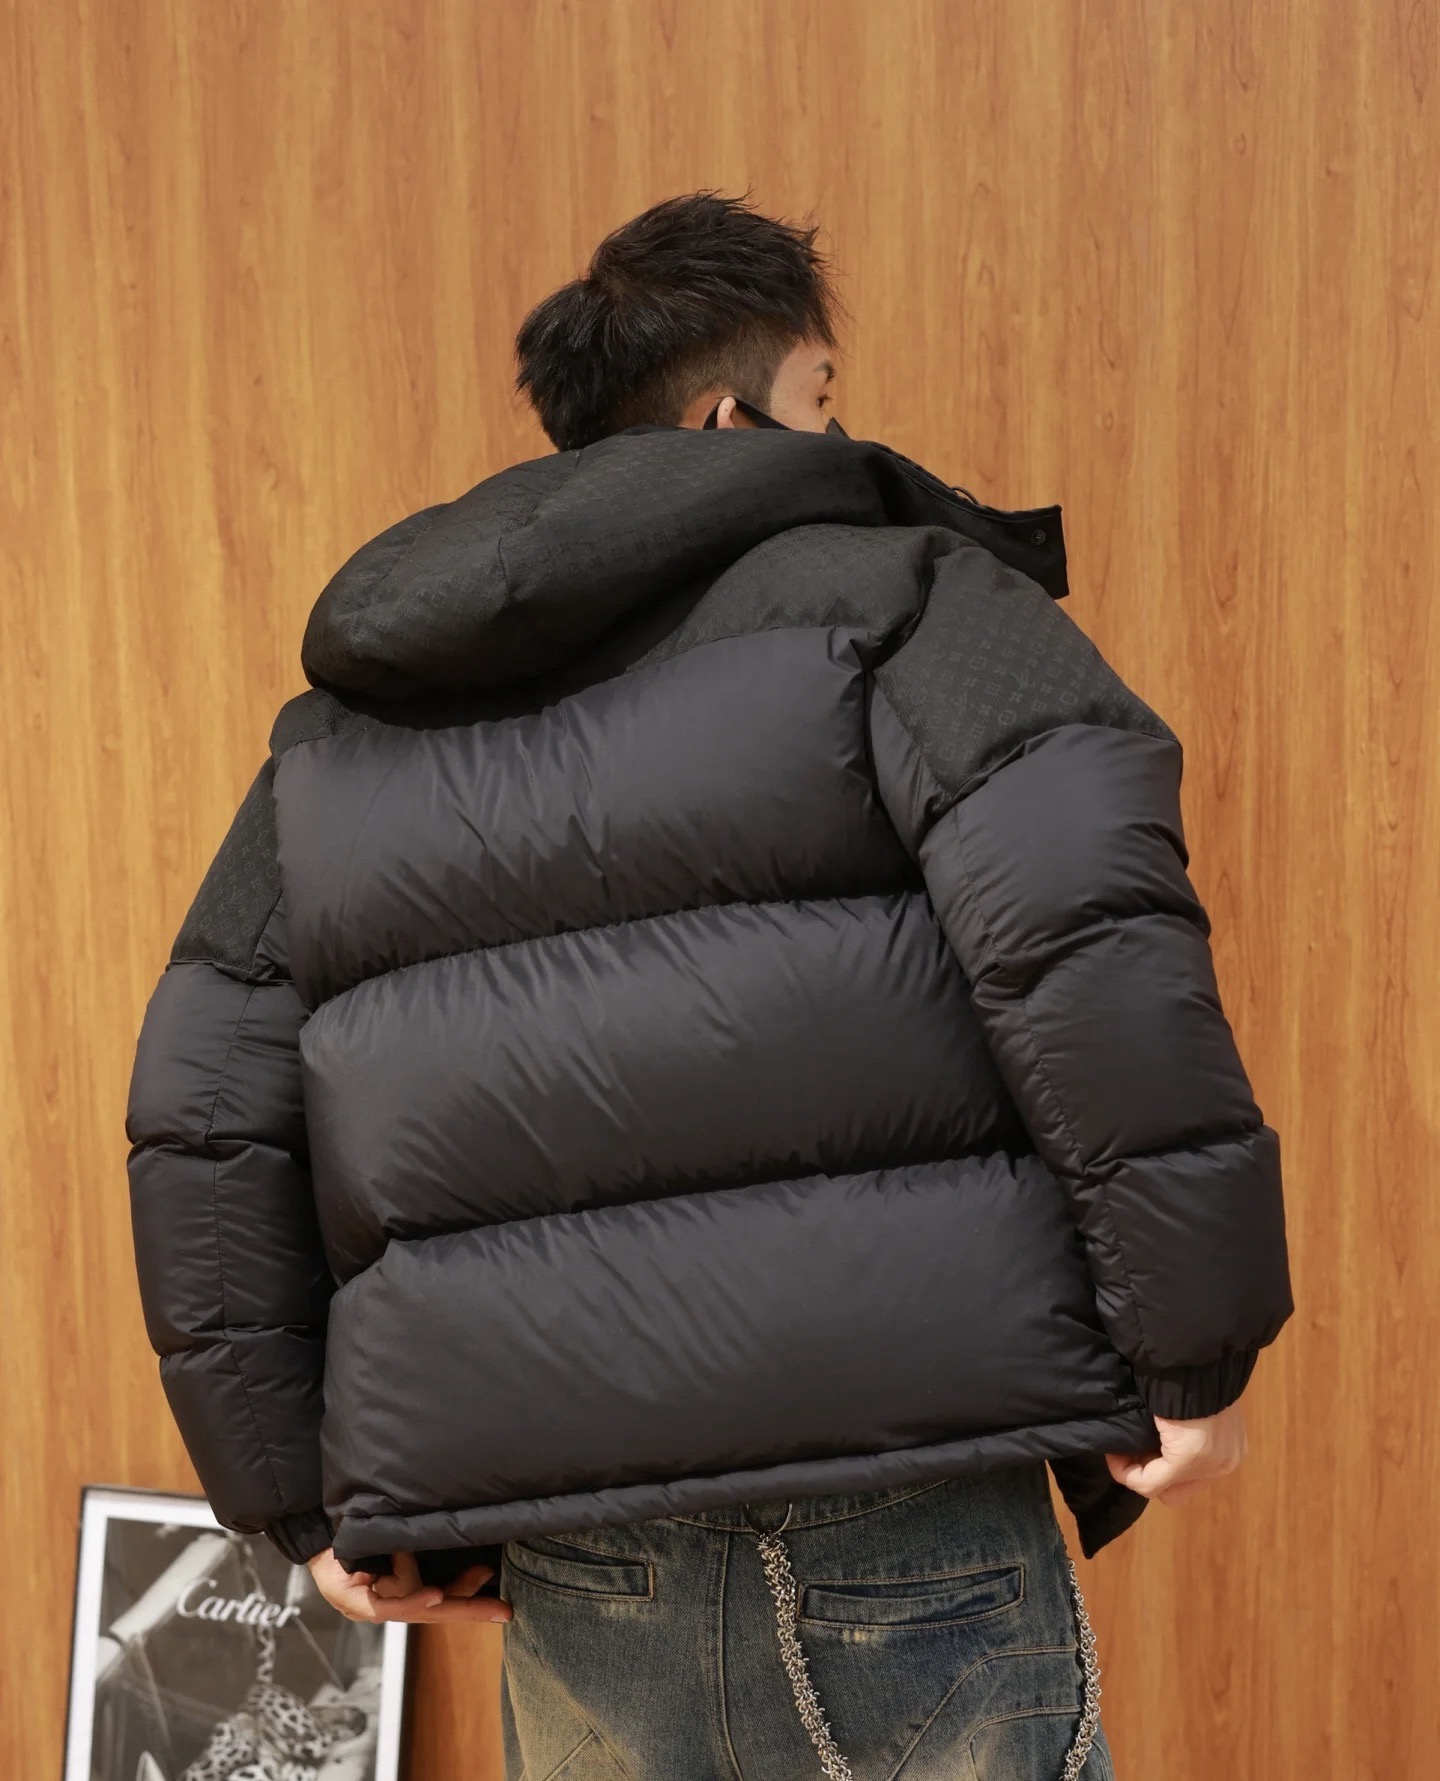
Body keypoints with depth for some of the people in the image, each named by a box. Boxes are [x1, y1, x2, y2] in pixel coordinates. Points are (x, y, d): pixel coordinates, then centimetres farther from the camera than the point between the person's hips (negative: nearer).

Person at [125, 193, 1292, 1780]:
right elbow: (1086, 930, -17)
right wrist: (1198, 1348, -11)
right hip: (898, 1488, -4)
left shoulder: (335, 738, 15)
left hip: (567, 1554, 5)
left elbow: (204, 1127, 12)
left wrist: (300, 1497, 16)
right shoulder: (893, 593, 0)